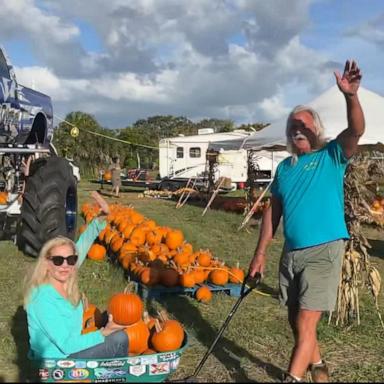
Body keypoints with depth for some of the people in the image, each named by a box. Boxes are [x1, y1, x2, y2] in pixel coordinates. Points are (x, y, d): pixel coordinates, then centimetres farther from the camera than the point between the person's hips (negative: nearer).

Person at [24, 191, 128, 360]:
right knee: (119, 339, -9)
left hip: (69, 350, 8)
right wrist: (105, 333, -27)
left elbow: (82, 245, -2)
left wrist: (101, 218, -11)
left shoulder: (66, 282, -8)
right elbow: (66, 345, -27)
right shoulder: (43, 299, -28)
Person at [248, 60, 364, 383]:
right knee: (296, 320, 15)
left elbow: (357, 131, -22)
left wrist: (351, 96, -38)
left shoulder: (332, 156, -2)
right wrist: (260, 253, 9)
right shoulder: (284, 167, 11)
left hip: (324, 250, -5)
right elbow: (273, 212, 12)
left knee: (306, 323, -6)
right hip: (291, 252, 6)